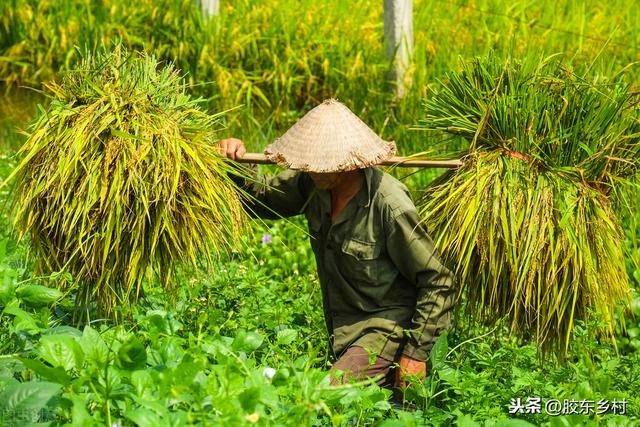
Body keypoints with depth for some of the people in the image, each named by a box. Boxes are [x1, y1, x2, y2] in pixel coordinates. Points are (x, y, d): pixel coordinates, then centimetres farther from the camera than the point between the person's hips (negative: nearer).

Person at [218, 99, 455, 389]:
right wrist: (235, 166, -7)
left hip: (385, 330, -8)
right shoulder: (313, 184, -4)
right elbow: (259, 199, 14)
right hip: (341, 332, 8)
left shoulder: (391, 207, -23)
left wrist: (416, 353, -15)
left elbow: (438, 282, -16)